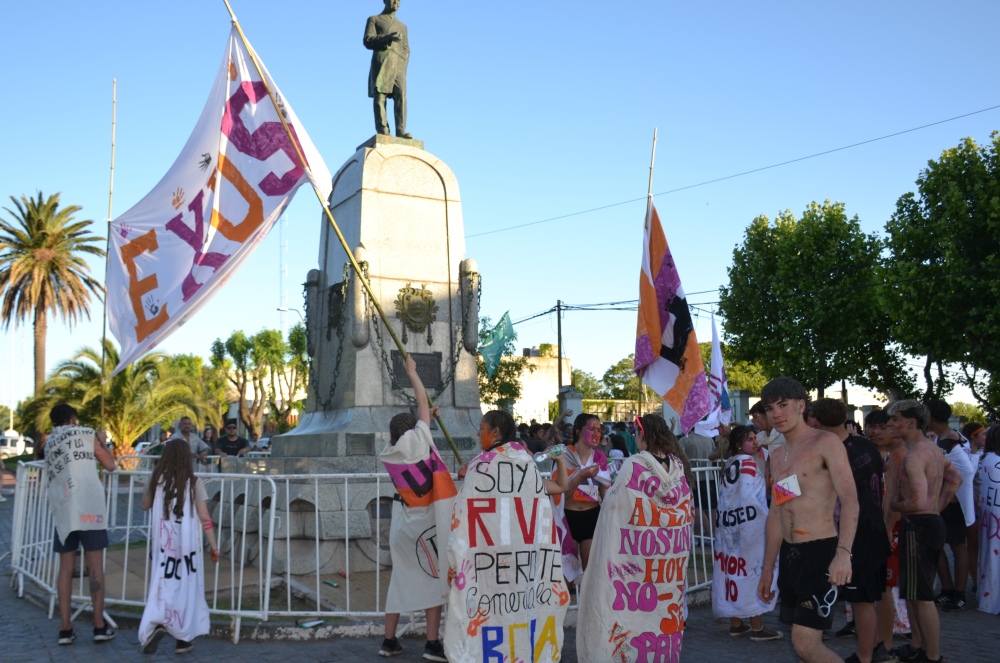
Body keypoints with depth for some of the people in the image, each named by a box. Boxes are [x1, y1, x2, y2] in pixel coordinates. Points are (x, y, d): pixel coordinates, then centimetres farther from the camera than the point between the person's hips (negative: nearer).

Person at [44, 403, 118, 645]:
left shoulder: (49, 443, 20)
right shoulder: (85, 433, 6)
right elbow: (110, 465, 10)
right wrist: (102, 441, 25)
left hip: (62, 509, 4)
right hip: (89, 505, -4)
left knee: (66, 568, 8)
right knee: (95, 566, -1)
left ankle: (65, 629, 6)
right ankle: (99, 626, 1)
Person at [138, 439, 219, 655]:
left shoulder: (156, 479, -1)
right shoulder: (193, 482, -6)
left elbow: (145, 504, 16)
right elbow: (205, 518, -6)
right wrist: (213, 545, 1)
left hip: (163, 542, 1)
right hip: (187, 542, -1)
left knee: (163, 585, 7)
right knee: (186, 588, 9)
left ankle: (157, 624, -19)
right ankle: (183, 639, 13)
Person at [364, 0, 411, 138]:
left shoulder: (402, 26, 31)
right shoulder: (374, 20, 19)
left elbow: (406, 50, 23)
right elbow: (368, 41, 3)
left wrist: (403, 66, 3)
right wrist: (387, 37, -12)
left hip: (398, 65, 3)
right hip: (380, 63, -3)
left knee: (401, 96, -16)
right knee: (379, 96, -13)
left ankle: (401, 131, -24)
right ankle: (382, 131, -20)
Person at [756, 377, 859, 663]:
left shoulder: (825, 443, -8)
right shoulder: (777, 456, 15)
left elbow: (850, 501, -18)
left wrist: (843, 553, -31)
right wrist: (768, 569, 20)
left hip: (821, 553, -8)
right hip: (789, 555, 8)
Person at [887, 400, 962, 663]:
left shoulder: (914, 455, -20)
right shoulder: (933, 449, 12)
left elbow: (919, 502, -28)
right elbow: (955, 479, 26)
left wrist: (894, 504, -9)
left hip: (918, 526, -10)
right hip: (932, 522, 10)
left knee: (922, 596, -2)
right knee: (913, 592, 19)